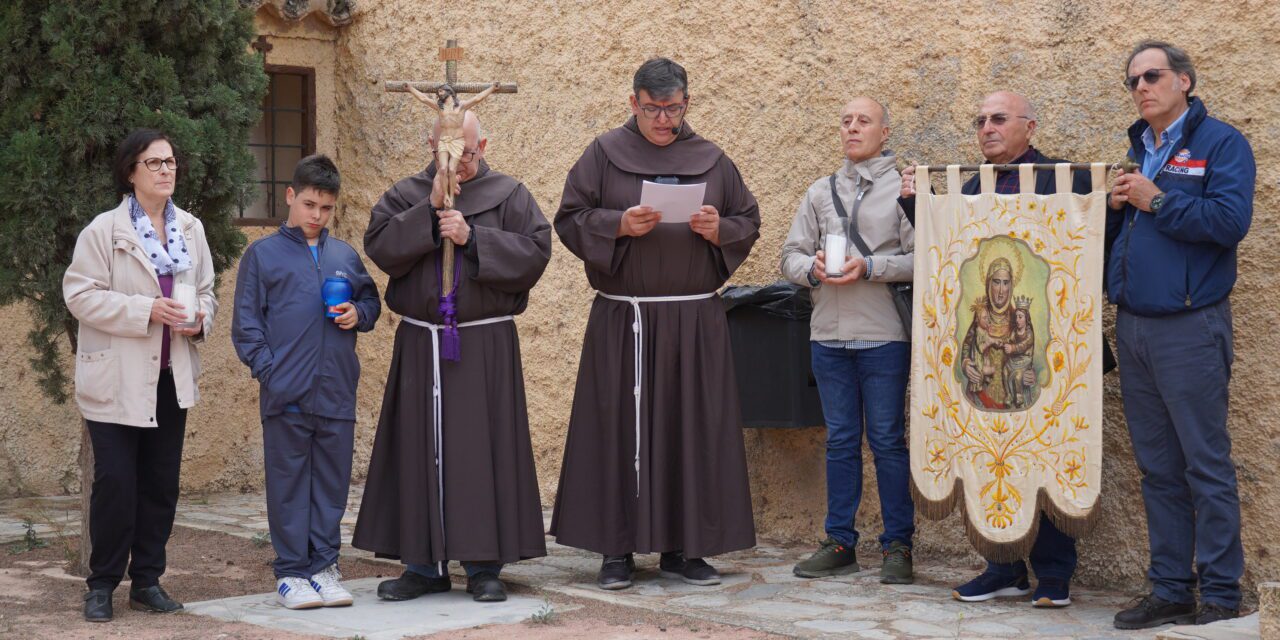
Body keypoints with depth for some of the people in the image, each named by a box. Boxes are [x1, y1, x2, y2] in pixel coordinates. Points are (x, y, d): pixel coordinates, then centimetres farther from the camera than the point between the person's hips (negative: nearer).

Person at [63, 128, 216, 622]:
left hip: (171, 376, 5)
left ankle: (147, 581, 19)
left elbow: (206, 290, 16)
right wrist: (147, 311, -21)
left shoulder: (191, 229, 9)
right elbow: (81, 294, -12)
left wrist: (200, 318, -7)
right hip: (117, 379, -5)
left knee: (161, 483, 9)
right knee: (115, 483, -4)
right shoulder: (104, 230, -7)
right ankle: (102, 585, 8)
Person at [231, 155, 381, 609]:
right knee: (289, 485, 3)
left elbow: (371, 301, 22)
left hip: (337, 393, 3)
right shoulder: (263, 255, 3)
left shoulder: (346, 256, 12)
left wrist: (359, 313, -1)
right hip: (286, 394, -3)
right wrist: (267, 370, -9)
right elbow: (246, 323, 1)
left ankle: (324, 567, 17)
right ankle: (291, 572, 10)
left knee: (332, 485, 8)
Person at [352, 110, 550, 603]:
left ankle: (484, 565, 7)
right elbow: (379, 246, -6)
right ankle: (425, 563, 13)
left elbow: (535, 250, -7)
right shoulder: (407, 195, 8)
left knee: (482, 450, -1)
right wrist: (430, 209, -14)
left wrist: (474, 238, -15)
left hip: (485, 347, -2)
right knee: (420, 450, 4)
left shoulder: (508, 195, 4)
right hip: (420, 345, 2)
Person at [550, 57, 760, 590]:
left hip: (696, 320, 2)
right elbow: (570, 220, 2)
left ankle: (683, 548, 12)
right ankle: (617, 549, 7)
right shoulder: (604, 155, 4)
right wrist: (619, 225, -15)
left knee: (693, 430, 3)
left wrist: (718, 230, -7)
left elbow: (749, 222, 14)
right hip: (622, 320, -2)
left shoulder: (712, 161, 10)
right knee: (619, 428, -1)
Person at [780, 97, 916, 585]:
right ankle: (840, 542, 17)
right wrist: (812, 268, -8)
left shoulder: (904, 188, -1)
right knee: (840, 440, 10)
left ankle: (898, 545, 9)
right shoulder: (820, 192, 13)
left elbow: (920, 260, -8)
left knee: (887, 441, 0)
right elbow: (791, 254, 13)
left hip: (884, 337, -4)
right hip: (828, 334, 4)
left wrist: (869, 268, -18)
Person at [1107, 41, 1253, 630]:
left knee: (1207, 465, -2)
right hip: (1133, 327, 7)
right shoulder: (1137, 151, 16)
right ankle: (1170, 591, 17)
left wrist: (1157, 201, -13)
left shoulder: (1220, 143, -5)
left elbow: (1230, 221, -20)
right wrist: (1114, 205, 1)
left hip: (1189, 328, -7)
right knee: (1157, 468, 10)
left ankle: (1220, 595, 5)